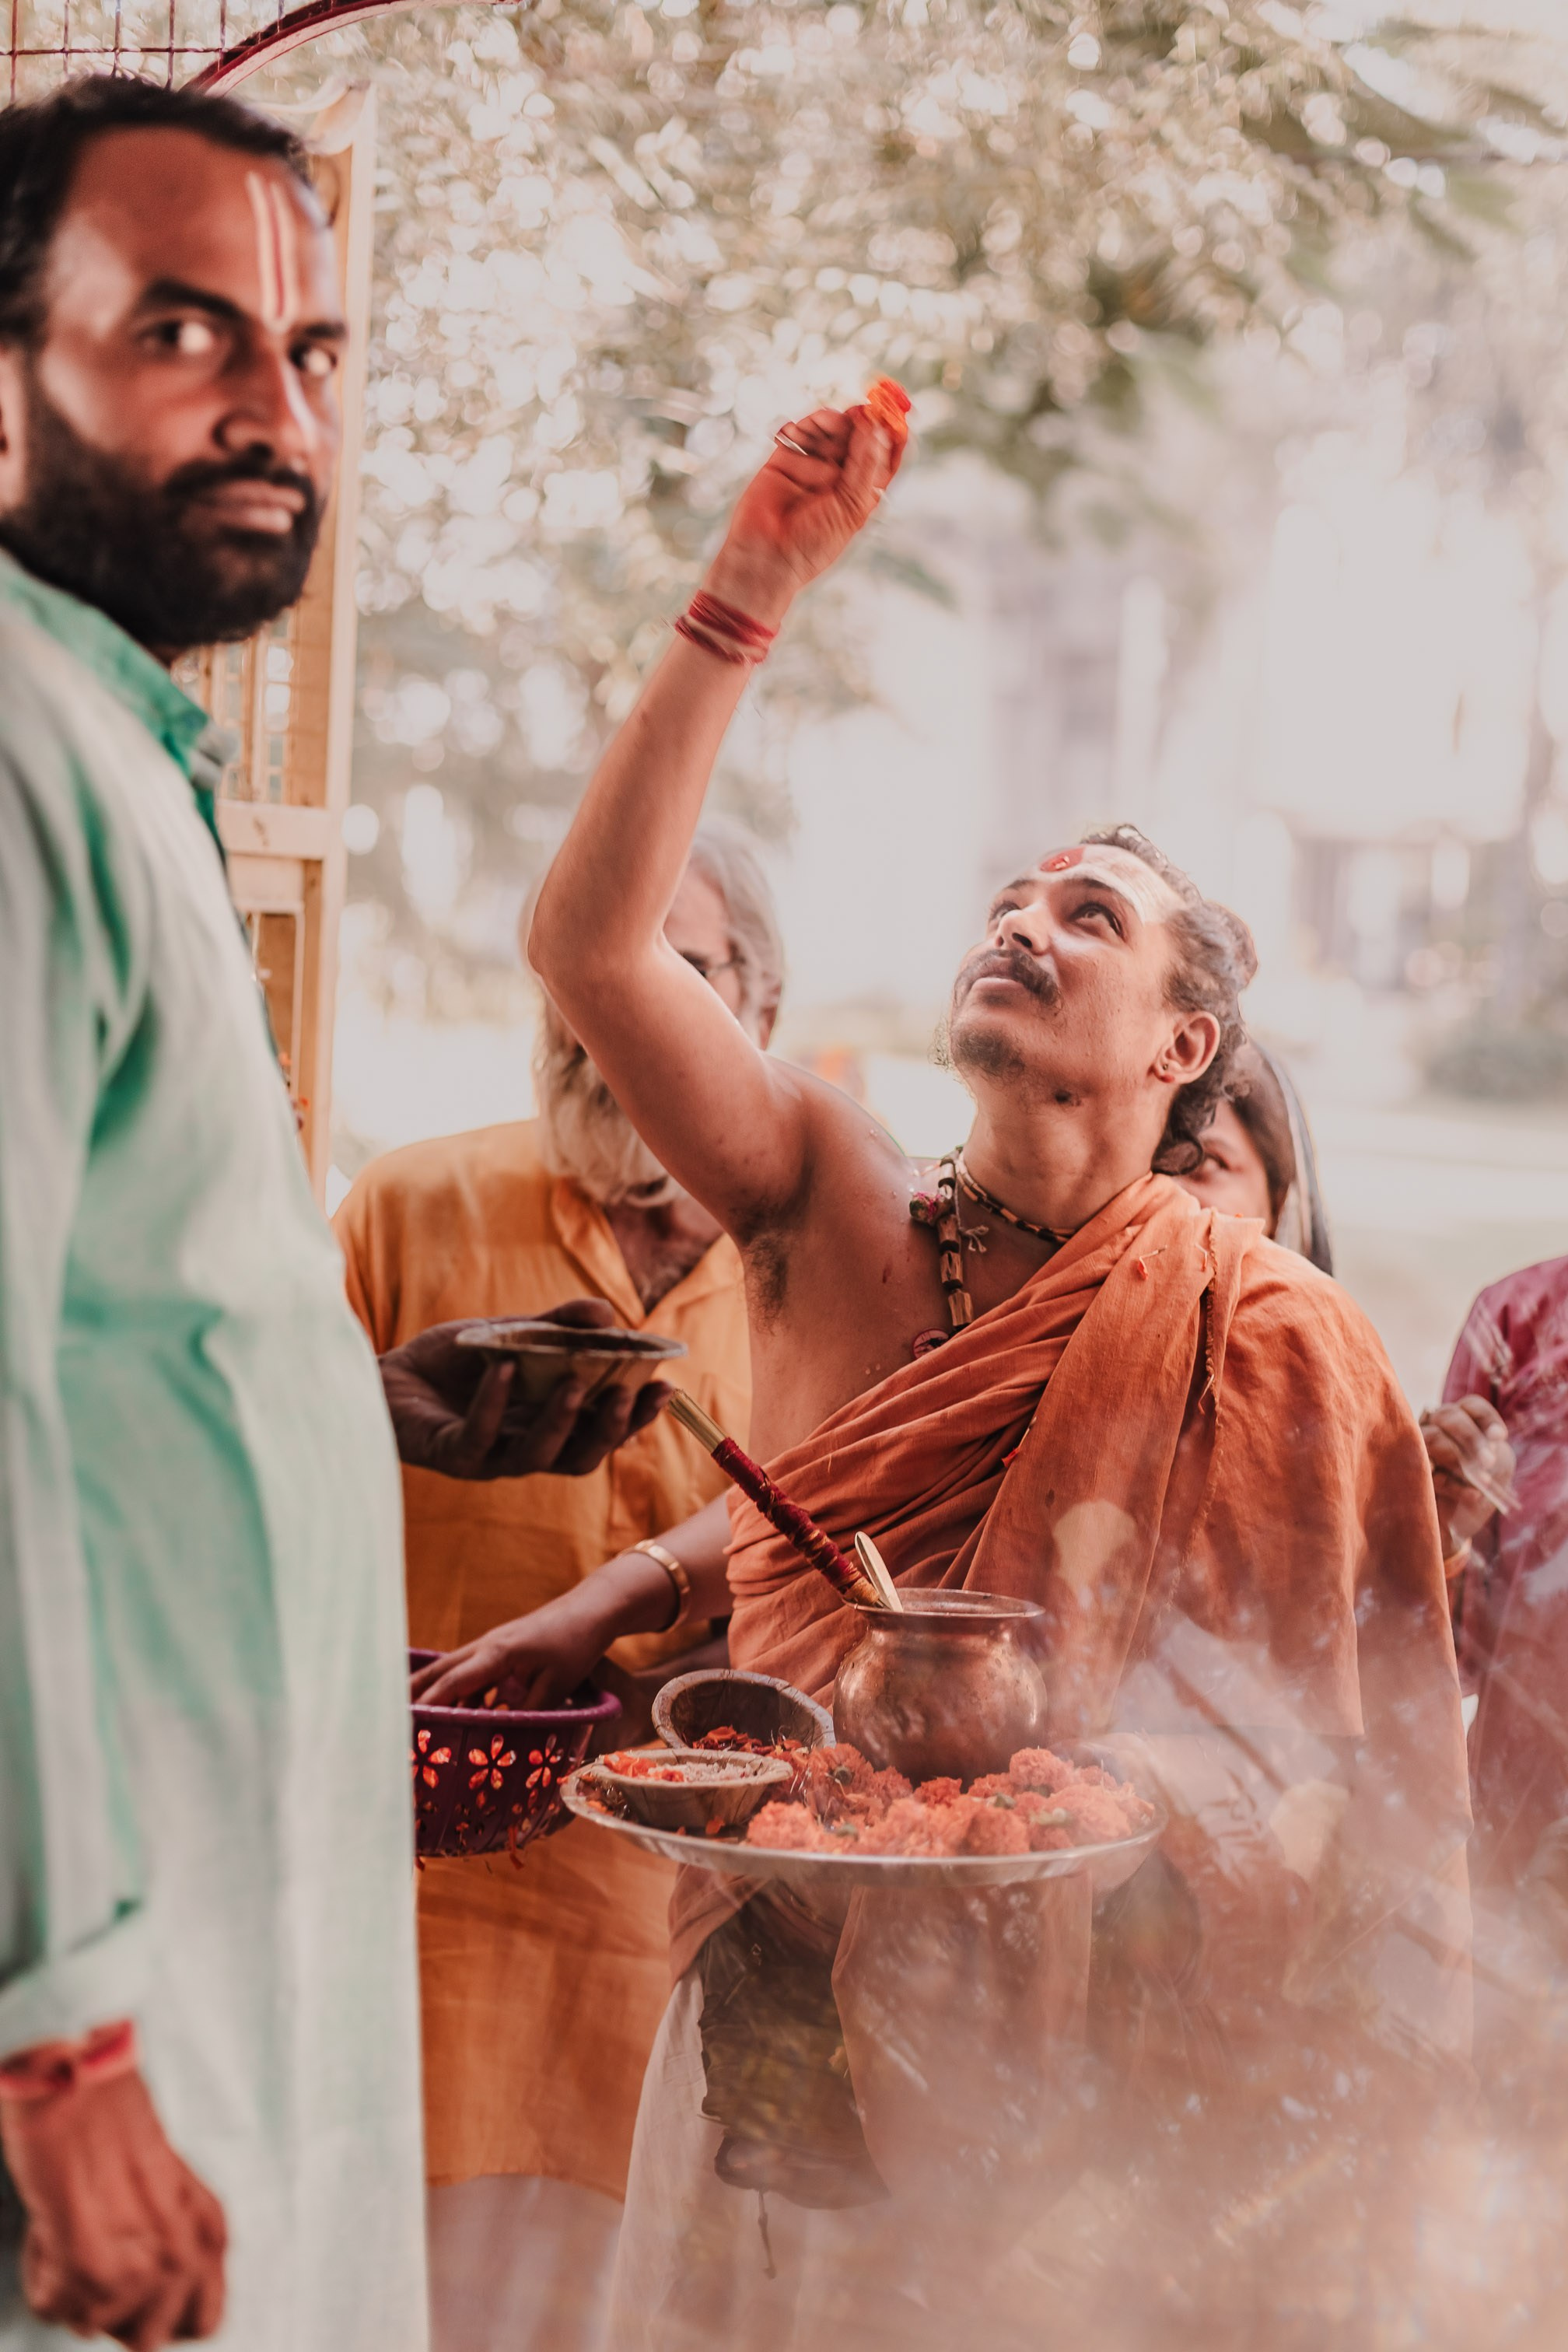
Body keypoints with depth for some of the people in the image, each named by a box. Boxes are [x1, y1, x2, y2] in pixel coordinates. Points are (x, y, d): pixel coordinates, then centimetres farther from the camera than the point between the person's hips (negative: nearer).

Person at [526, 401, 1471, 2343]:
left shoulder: (1266, 1339, -7)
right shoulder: (842, 1214, 1)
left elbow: (1318, 1767, -6)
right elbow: (591, 941, -9)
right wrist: (747, 596, -12)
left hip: (1044, 2068, -3)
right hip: (766, 2021, 3)